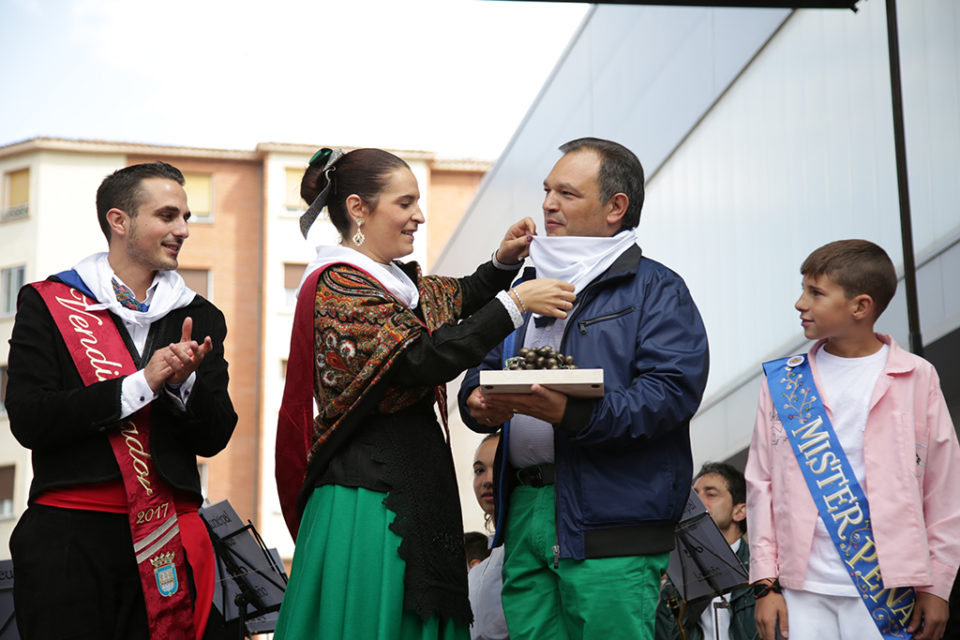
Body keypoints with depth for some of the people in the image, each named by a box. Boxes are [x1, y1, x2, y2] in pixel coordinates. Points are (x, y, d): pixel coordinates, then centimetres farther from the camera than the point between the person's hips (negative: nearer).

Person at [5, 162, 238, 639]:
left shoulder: (200, 318, 13)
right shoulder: (48, 304, 3)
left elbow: (214, 438, 9)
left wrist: (185, 382, -11)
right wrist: (142, 384, -12)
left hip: (167, 538, 3)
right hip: (69, 534, -3)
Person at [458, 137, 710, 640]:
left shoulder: (656, 290, 1)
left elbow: (671, 392, -13)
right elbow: (484, 369, 24)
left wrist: (571, 415, -26)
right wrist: (478, 404, -2)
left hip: (610, 526, -6)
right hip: (524, 510, 6)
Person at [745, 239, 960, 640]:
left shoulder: (915, 378, 2)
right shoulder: (783, 382, 8)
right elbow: (761, 485, 7)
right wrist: (765, 584, 2)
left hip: (887, 587, -2)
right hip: (802, 589, 2)